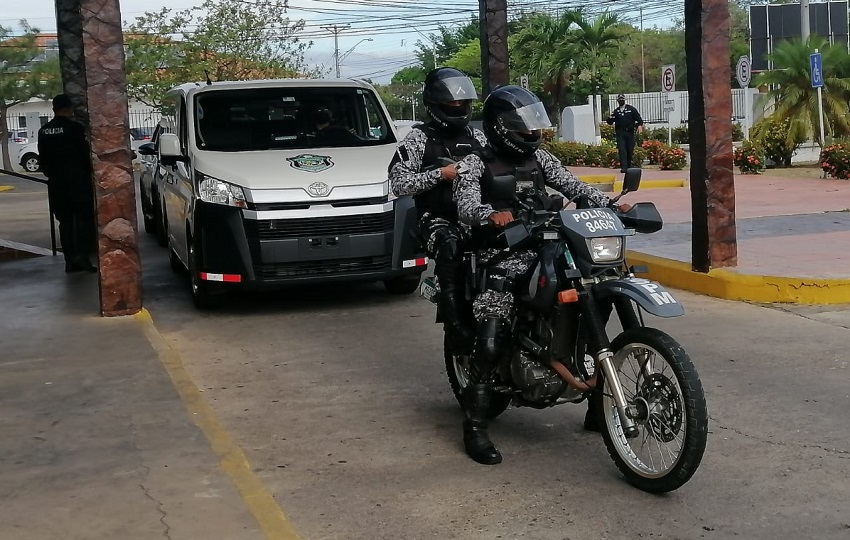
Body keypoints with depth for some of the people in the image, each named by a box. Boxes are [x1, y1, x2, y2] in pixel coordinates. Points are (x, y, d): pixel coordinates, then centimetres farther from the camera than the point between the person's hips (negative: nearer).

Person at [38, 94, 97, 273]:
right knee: (85, 218, 2)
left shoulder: (44, 131, 6)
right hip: (77, 180, -5)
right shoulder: (76, 128, -11)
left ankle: (70, 260, 7)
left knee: (65, 221, 8)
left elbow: (42, 159, 10)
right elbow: (85, 155, -9)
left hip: (56, 183, 5)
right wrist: (89, 175, 4)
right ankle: (81, 254, -12)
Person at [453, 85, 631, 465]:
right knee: (490, 343, -17)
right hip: (501, 264, -6)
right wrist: (491, 214, -40)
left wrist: (610, 204, -9)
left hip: (544, 258, 6)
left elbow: (573, 187, 8)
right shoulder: (475, 165, -1)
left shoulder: (539, 159, 16)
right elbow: (466, 205, -18)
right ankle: (475, 427, -8)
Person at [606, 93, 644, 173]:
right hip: (620, 133, 0)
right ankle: (623, 167, -17)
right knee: (622, 150, -12)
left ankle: (629, 166, 19)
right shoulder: (615, 111, 13)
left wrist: (640, 125, -12)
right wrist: (610, 118, -11)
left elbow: (638, 118, 6)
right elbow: (610, 122, 10)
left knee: (630, 150, 4)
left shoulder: (631, 109, 8)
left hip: (630, 133, 0)